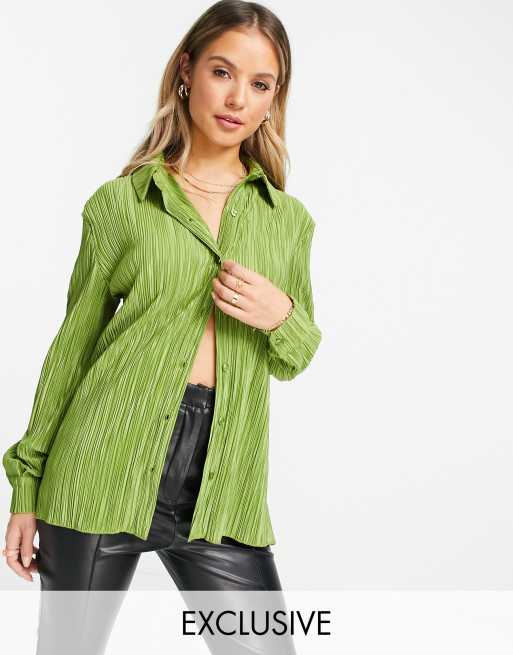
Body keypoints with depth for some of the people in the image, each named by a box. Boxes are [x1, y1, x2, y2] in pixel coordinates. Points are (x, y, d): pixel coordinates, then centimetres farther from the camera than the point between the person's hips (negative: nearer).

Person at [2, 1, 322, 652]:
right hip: (105, 473, -2)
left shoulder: (289, 220, 11)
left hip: (220, 487, 2)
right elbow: (73, 344, 6)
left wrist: (281, 319, -6)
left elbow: (295, 359, 18)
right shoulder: (121, 201, 3)